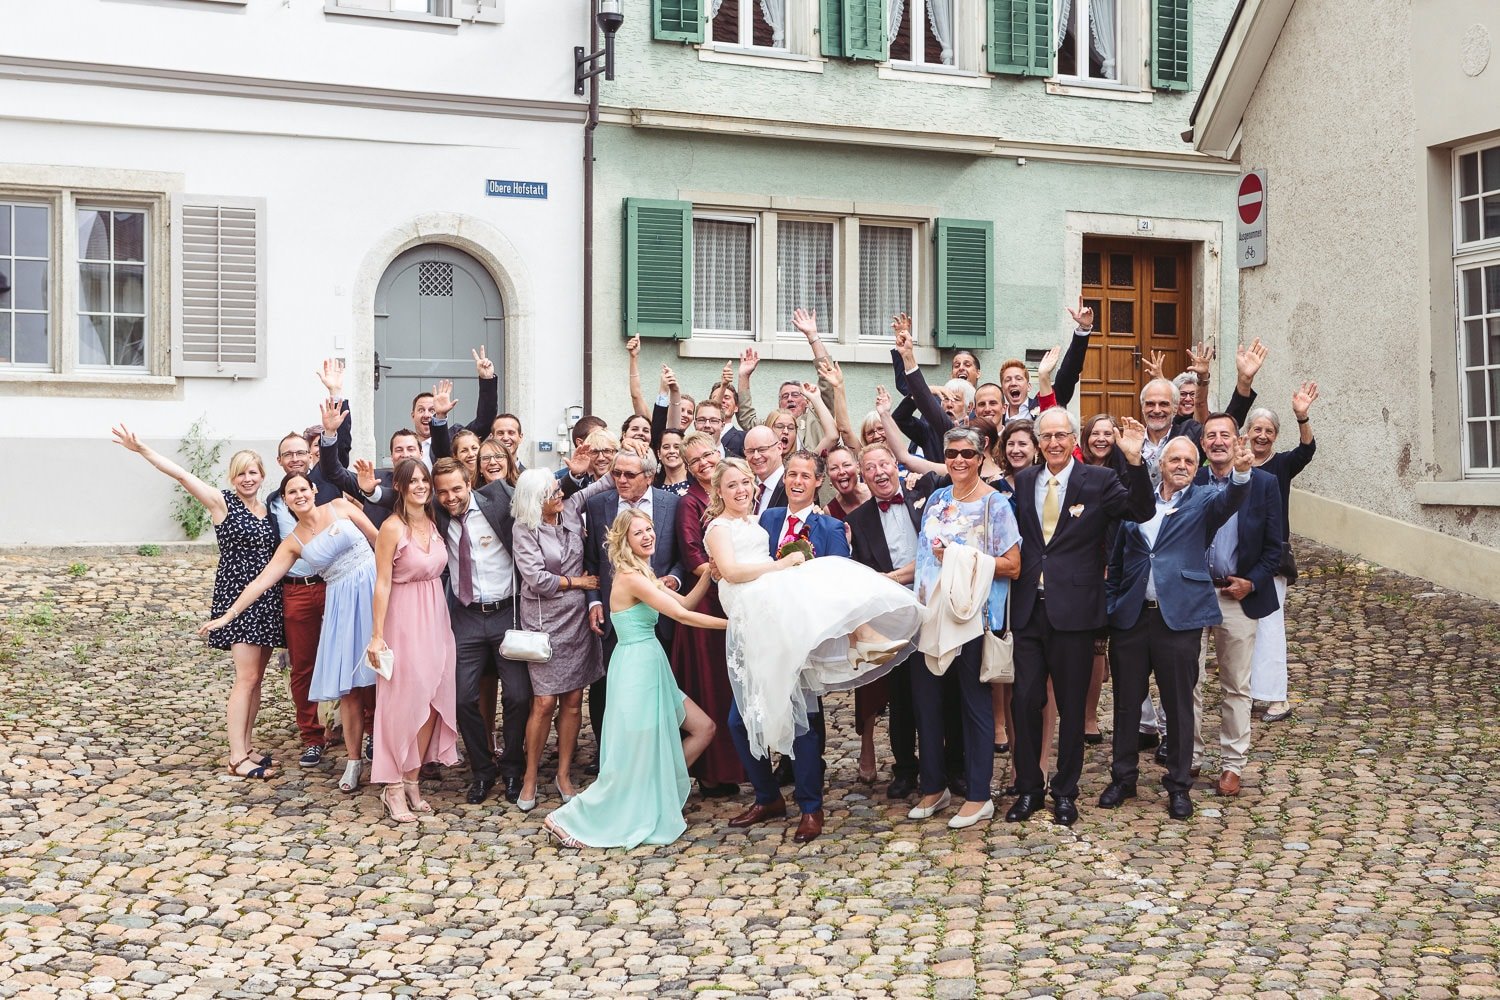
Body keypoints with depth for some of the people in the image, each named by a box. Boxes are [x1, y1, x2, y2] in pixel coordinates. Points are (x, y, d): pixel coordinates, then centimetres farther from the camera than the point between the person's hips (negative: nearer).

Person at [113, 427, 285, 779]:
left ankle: (246, 747, 18)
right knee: (246, 677, -9)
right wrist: (142, 449, -21)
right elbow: (181, 475, -13)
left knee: (255, 677, 9)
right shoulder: (222, 502, -4)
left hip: (267, 599, 6)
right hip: (237, 595, -6)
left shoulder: (268, 510, 12)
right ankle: (237, 758, -4)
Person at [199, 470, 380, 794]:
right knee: (350, 687, -2)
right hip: (343, 602, 2)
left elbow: (382, 539, 4)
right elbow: (262, 581, 7)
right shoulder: (292, 543, 8)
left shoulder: (340, 507, 4)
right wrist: (228, 615, 1)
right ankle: (354, 760, 9)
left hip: (376, 584, -1)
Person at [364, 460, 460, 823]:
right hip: (405, 620, -6)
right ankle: (393, 789, 9)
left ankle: (412, 782, 18)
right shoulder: (392, 527, -11)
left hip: (436, 619, 6)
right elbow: (382, 583, -12)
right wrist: (377, 635, -14)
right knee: (404, 702, -2)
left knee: (433, 701, 7)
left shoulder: (434, 523, 8)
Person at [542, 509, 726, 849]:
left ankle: (661, 794, 21)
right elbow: (682, 615, -19)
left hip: (651, 668, 10)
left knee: (703, 728, 11)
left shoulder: (643, 574, 14)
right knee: (634, 758, -2)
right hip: (637, 667, -10)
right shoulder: (631, 577, -17)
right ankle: (569, 820, 8)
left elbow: (686, 601, 9)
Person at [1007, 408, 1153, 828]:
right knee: (1025, 701, 6)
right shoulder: (1022, 481, 8)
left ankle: (1065, 792, 23)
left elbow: (1142, 511, -15)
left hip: (1073, 610, -3)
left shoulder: (1098, 480, -2)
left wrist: (1135, 461, -26)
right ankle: (1028, 789, 20)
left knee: (1071, 706, 8)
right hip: (1028, 608, 3)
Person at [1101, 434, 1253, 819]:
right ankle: (1123, 777, 25)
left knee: (1179, 706, 5)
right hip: (1130, 616, 3)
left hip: (1179, 617, -2)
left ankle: (1179, 785, 18)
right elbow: (1116, 560, 13)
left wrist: (1241, 471, -40)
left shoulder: (1203, 501, 4)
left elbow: (1231, 500, -20)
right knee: (1126, 701, 10)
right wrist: (1109, 608, 7)